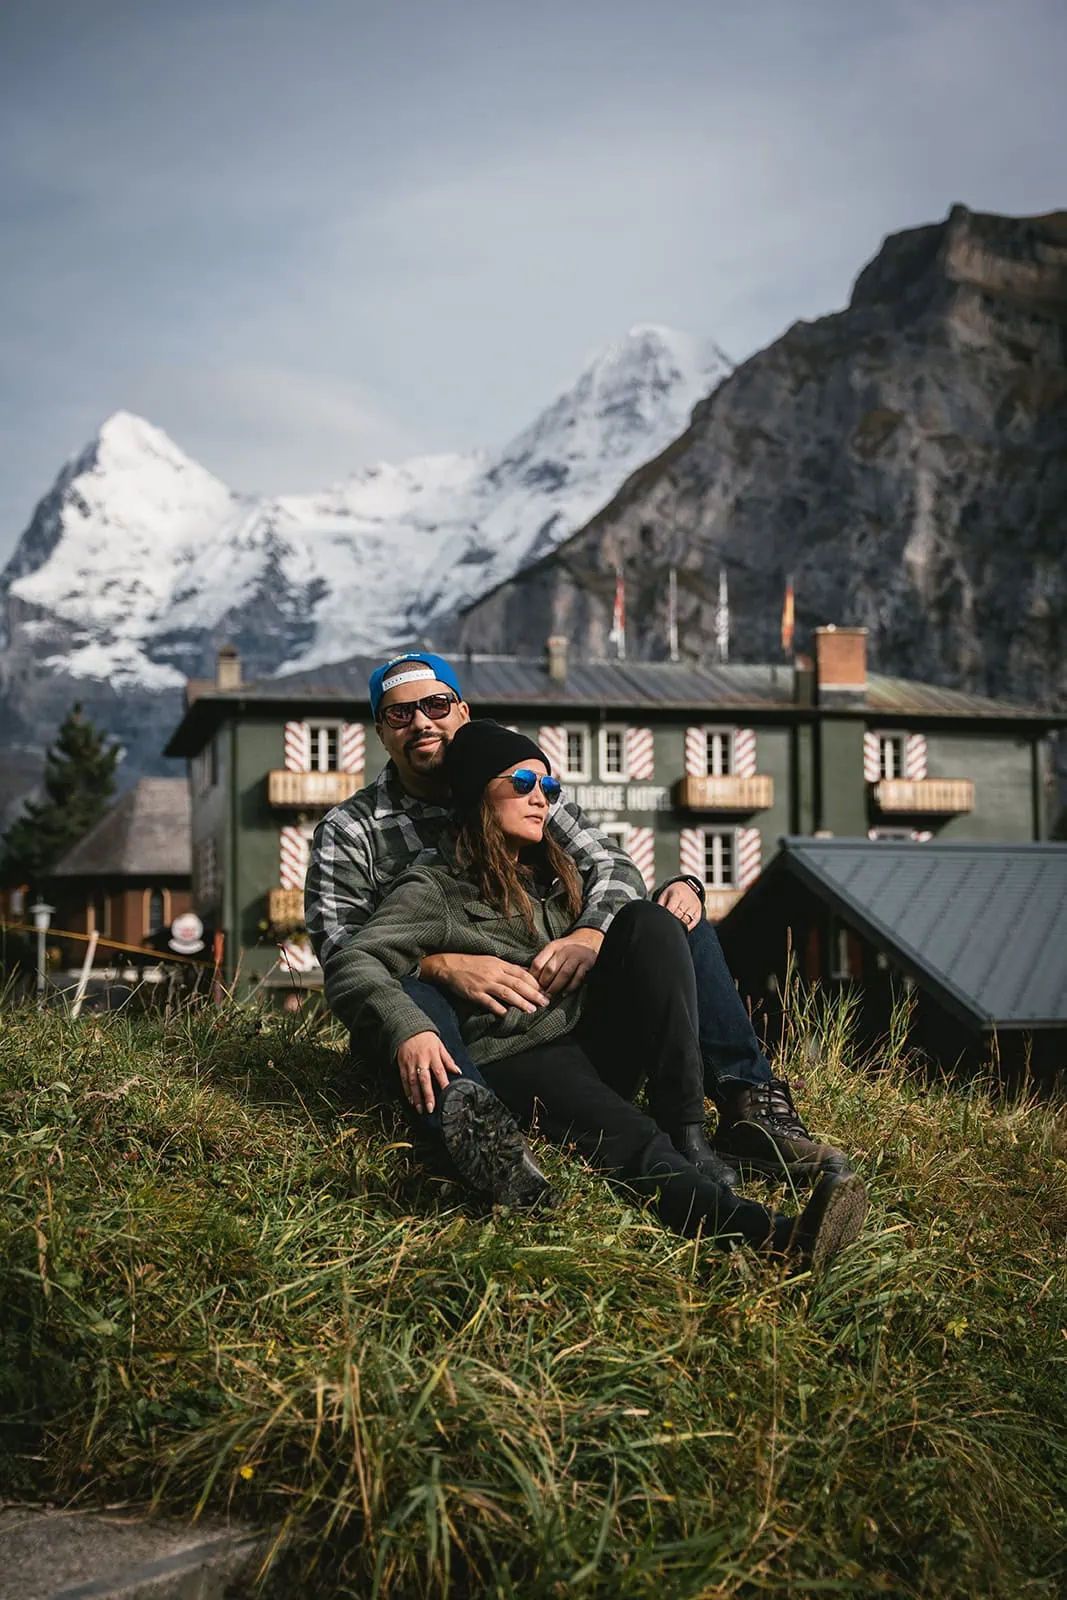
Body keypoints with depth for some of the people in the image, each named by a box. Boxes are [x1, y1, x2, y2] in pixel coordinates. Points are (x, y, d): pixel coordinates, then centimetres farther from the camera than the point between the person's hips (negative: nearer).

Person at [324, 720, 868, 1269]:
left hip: (595, 1038, 6)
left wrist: (602, 948, 6)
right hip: (516, 1059, -6)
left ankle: (687, 1129, -27)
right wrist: (408, 1031, -31)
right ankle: (777, 1234, -61)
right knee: (633, 1143, -34)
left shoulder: (555, 871, 25)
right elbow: (354, 971, -11)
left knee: (645, 921, -17)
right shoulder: (434, 889, 3)